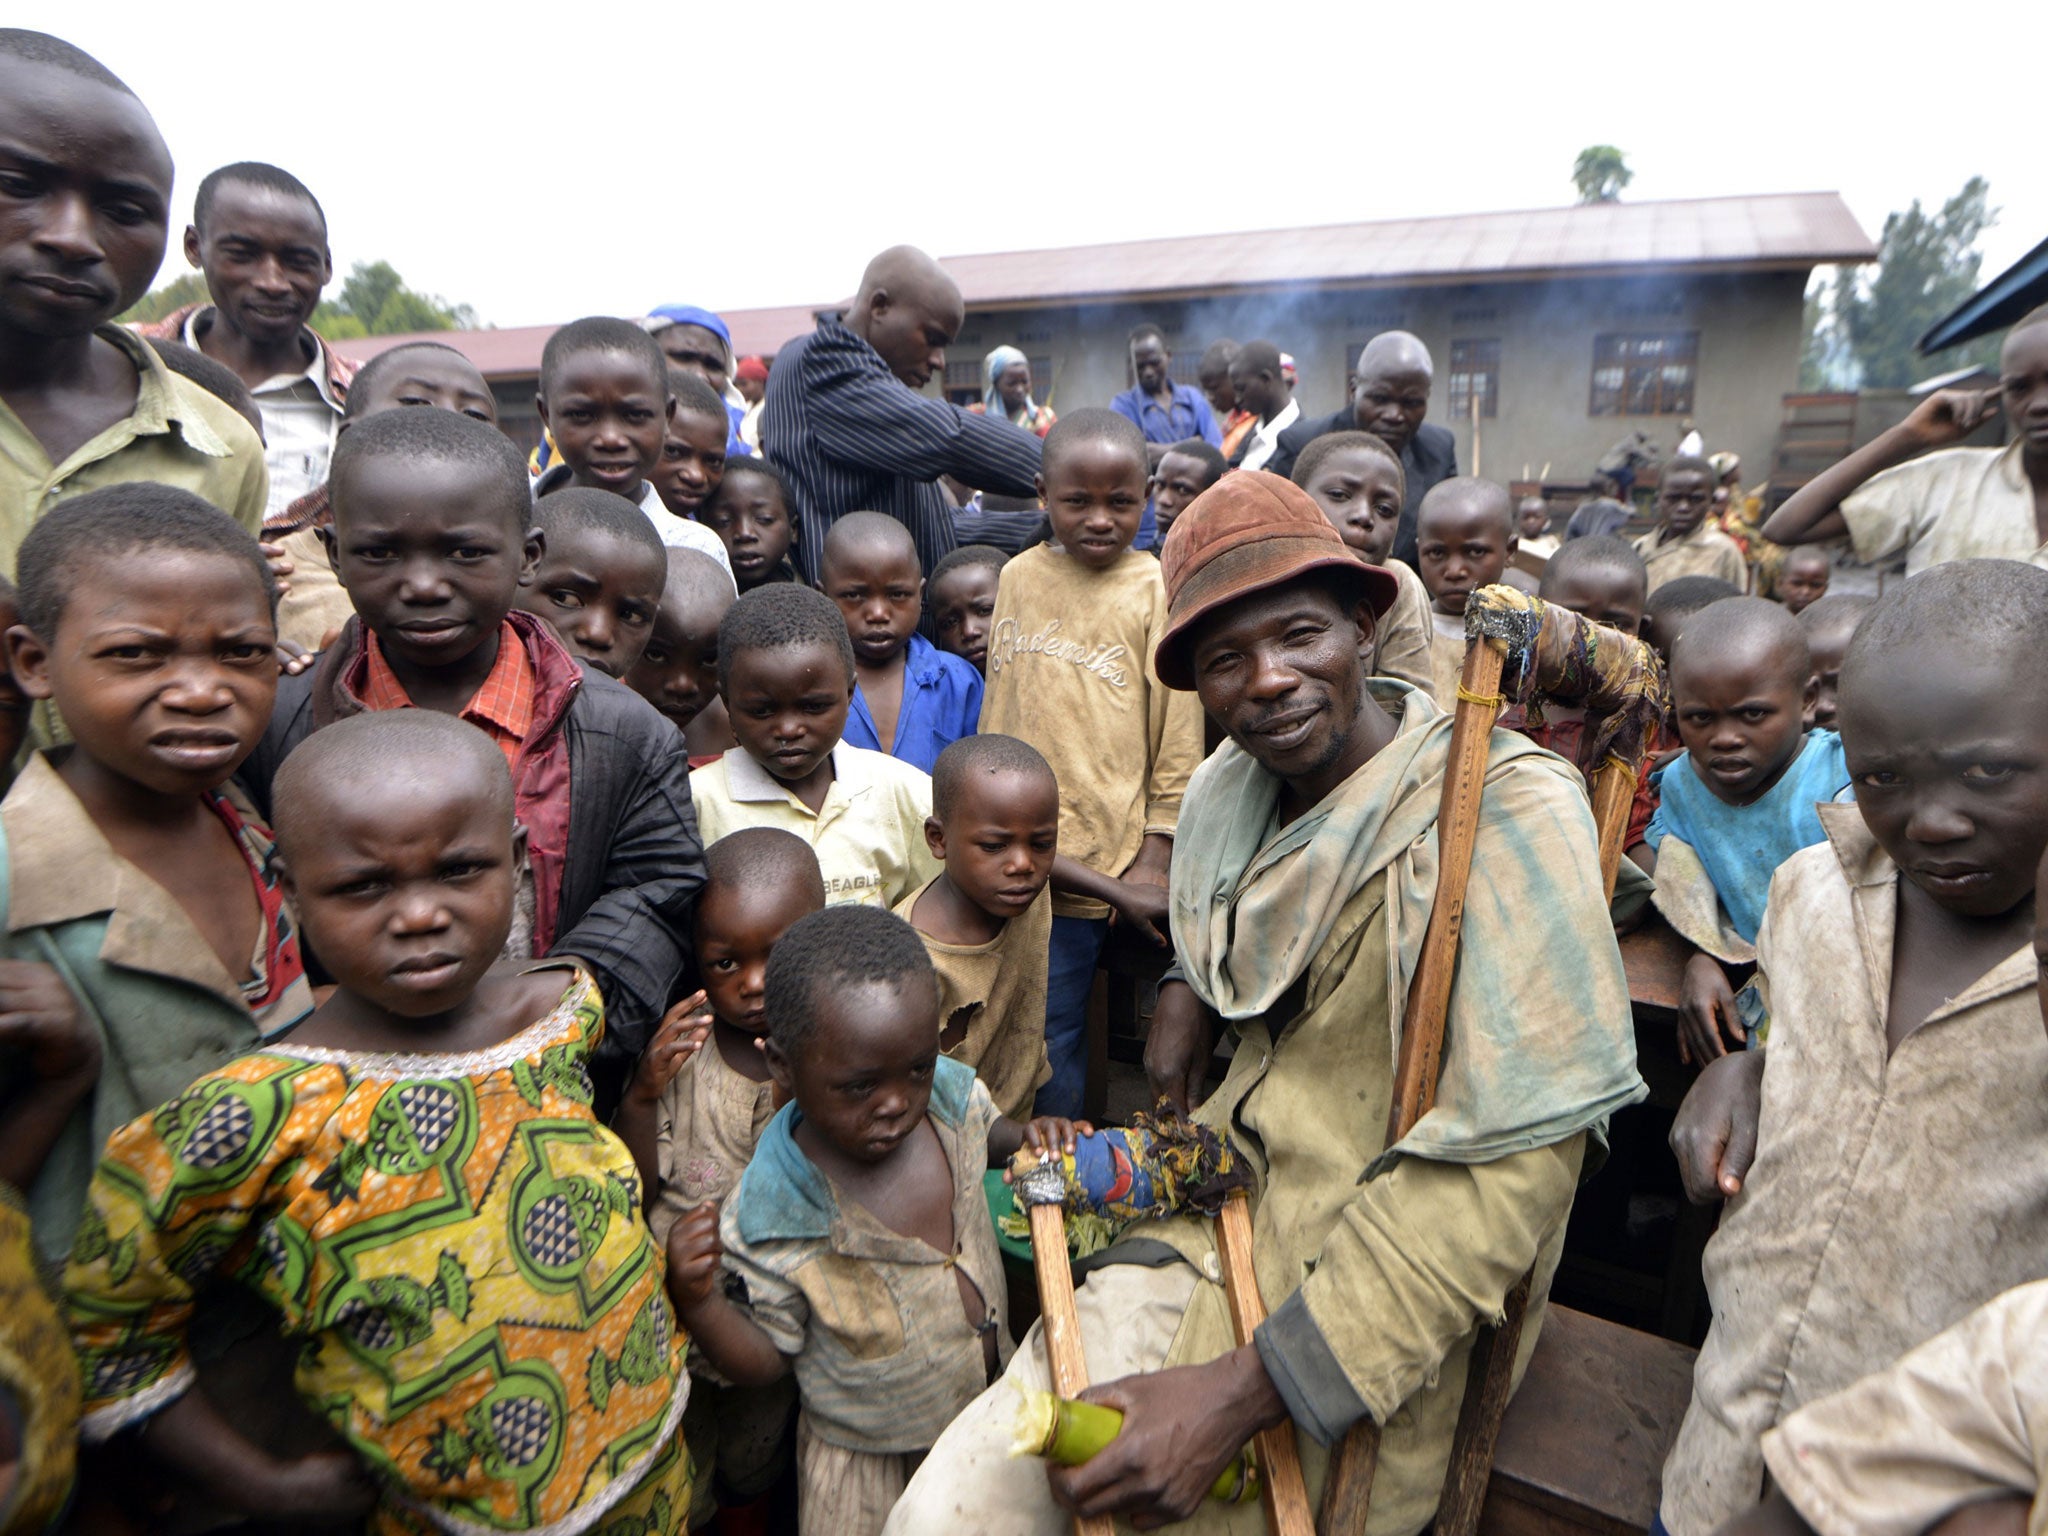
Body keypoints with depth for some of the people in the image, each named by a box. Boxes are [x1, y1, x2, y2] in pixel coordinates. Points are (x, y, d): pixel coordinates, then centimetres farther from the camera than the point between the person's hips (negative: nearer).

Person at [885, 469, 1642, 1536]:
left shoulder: (1508, 810, -18)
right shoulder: (1228, 789, 3)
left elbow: (1511, 1160, -21)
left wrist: (1242, 1391, -22)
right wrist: (1188, 986, 5)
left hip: (1369, 1309, -4)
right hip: (1212, 1231, 5)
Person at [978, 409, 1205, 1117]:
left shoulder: (1159, 591, -6)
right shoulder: (1019, 577, 8)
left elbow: (1180, 744, -5)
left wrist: (1153, 866, -7)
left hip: (1096, 865, -5)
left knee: (1048, 1040, 2)